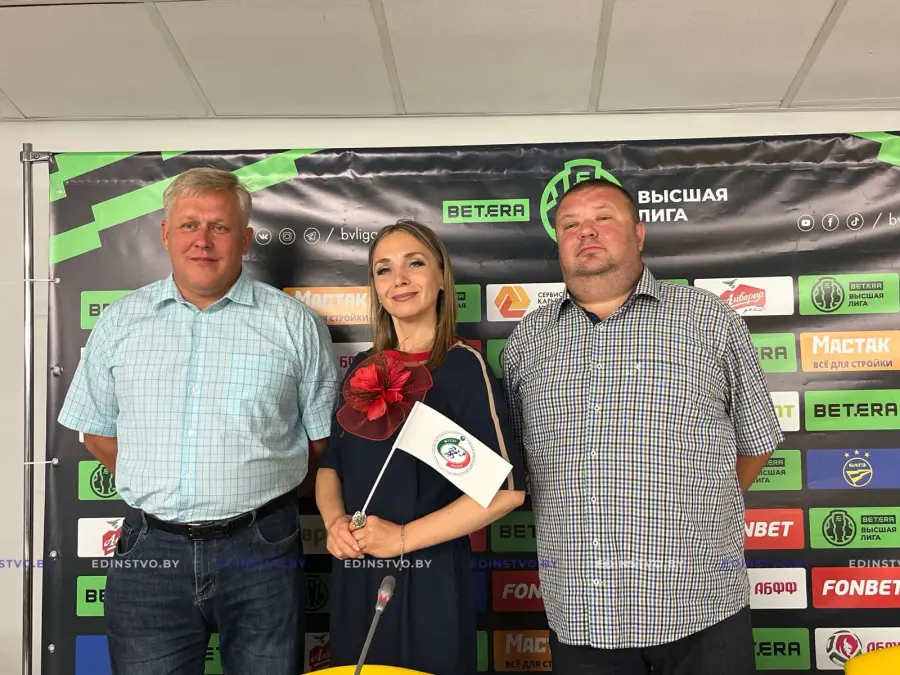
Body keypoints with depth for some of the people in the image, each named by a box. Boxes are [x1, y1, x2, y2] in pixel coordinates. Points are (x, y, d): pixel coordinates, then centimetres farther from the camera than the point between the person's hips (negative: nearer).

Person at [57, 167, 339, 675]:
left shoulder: (294, 323, 0)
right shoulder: (120, 321, 7)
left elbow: (325, 437, 4)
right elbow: (97, 430, 15)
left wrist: (259, 496, 1)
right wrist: (160, 494, 8)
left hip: (261, 548, -1)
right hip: (149, 551, 2)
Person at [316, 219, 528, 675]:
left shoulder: (463, 366, -11)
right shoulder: (363, 370, 7)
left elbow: (506, 489, -16)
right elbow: (330, 466, 14)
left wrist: (405, 537, -17)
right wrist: (334, 522, -6)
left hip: (429, 578, -5)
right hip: (355, 579, 6)